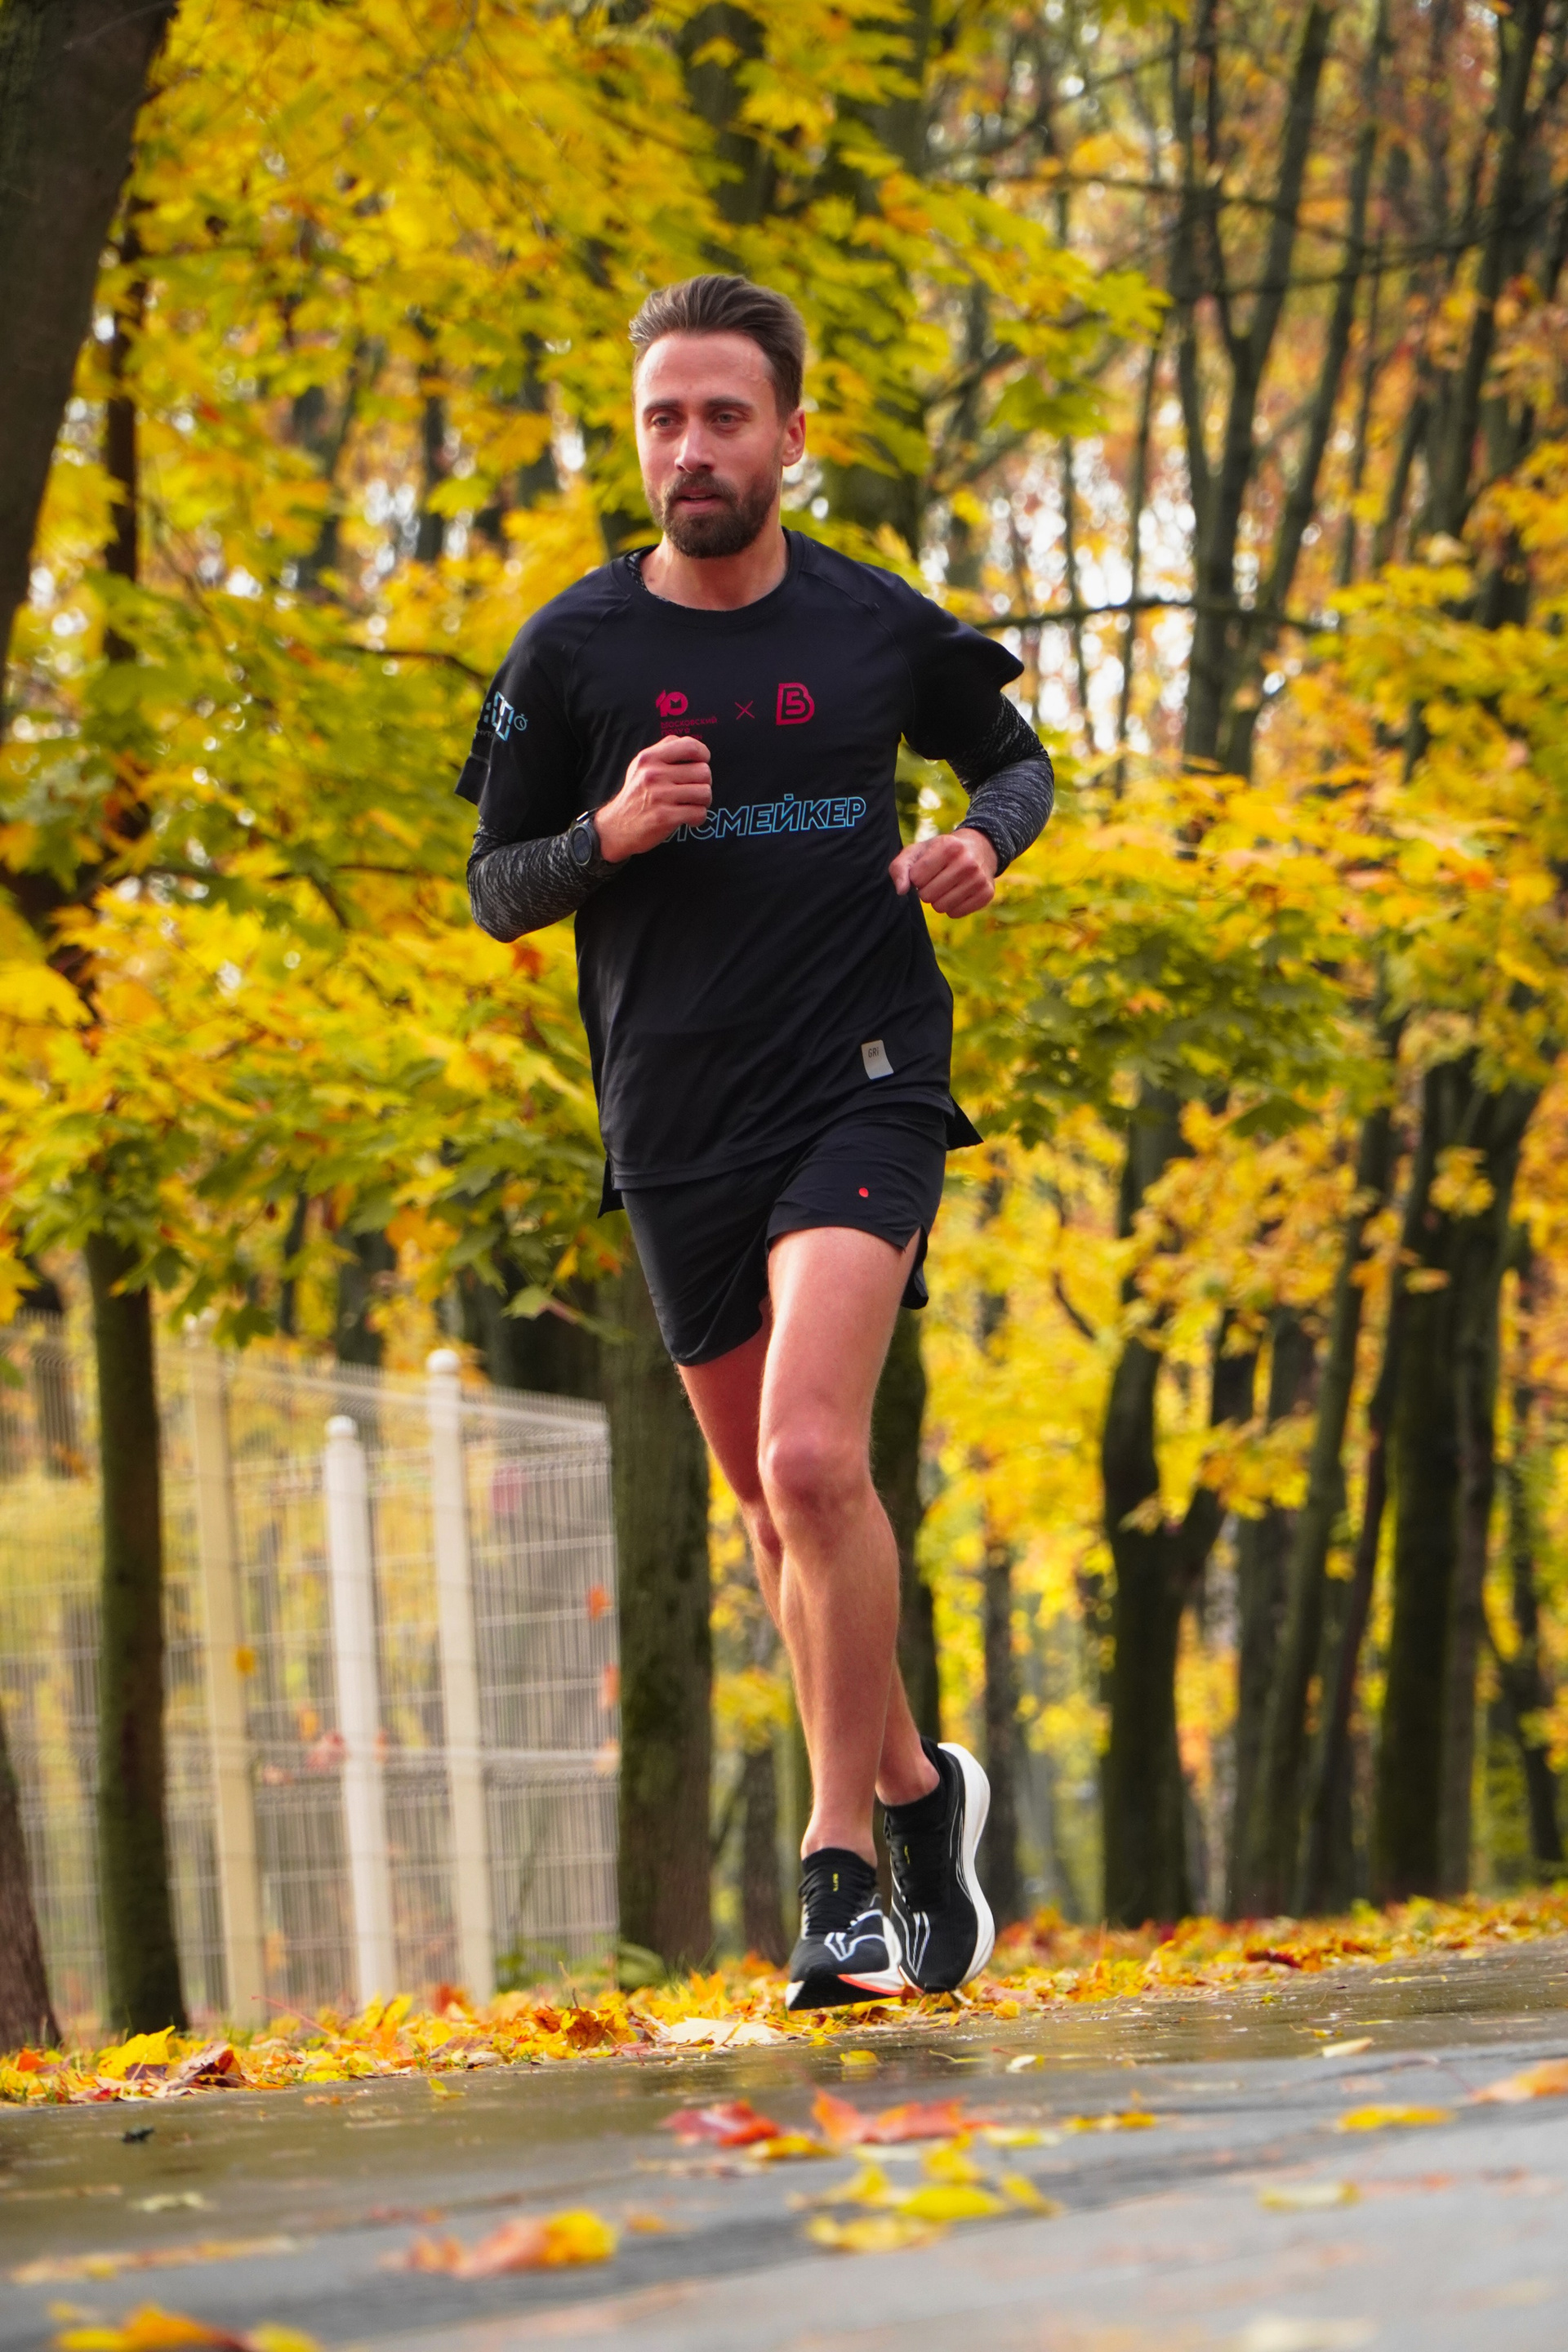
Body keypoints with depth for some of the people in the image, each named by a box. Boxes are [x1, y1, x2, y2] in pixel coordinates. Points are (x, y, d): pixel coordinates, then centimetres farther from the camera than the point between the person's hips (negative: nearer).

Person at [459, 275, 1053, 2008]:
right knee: (771, 1502, 11)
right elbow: (494, 888, 7)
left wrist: (983, 842, -4)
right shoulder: (572, 651, 1)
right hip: (676, 1125, 3)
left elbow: (1013, 758, 18)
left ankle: (840, 1867, -15)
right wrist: (613, 833, -13)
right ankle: (918, 1789, 34)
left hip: (863, 1084, -3)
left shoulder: (880, 627, 1)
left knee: (811, 1458, -21)